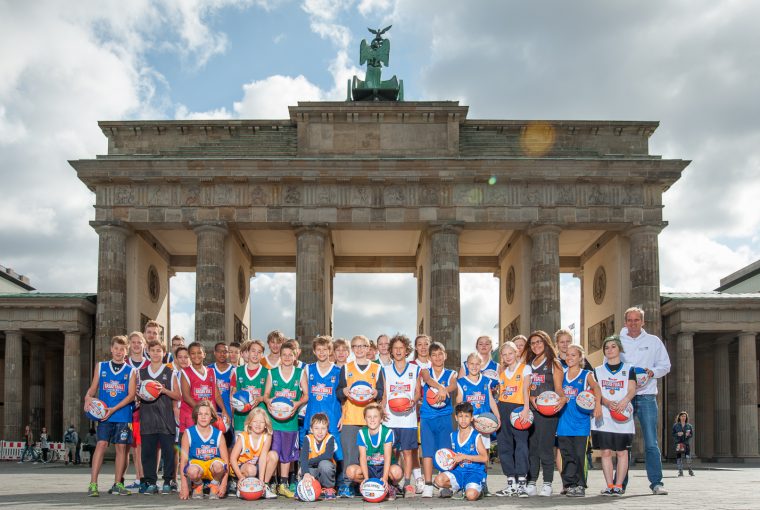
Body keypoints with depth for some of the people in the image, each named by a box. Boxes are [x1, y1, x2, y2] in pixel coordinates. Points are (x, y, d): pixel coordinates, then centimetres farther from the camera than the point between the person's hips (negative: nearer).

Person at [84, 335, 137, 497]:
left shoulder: (130, 371, 6)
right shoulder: (101, 367, 11)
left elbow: (131, 395, -1)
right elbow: (93, 388, 14)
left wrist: (114, 409, -11)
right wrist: (88, 398, -9)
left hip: (123, 415, 0)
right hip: (104, 414, 0)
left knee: (121, 447, 2)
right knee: (101, 444, -11)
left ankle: (117, 484, 12)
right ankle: (93, 484, -11)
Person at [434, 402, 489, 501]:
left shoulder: (476, 436, -4)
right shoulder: (452, 436, 10)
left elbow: (484, 458, -13)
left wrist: (464, 457, -17)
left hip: (475, 472, -4)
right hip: (458, 471, 4)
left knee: (471, 495, -32)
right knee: (439, 480, -25)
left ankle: (478, 490, 5)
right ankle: (457, 489, 4)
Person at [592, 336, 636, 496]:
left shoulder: (628, 369, 11)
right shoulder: (598, 370, 14)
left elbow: (632, 390, 0)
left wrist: (624, 401, -22)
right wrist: (607, 402, -16)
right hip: (603, 416, 1)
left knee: (621, 452, -2)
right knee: (606, 452, -2)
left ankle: (618, 485, 2)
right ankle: (609, 485, 2)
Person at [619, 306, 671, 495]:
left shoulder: (653, 341, 8)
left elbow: (665, 366, 10)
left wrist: (652, 371, -9)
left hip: (646, 396, 0)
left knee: (651, 443, -4)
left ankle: (656, 482, 2)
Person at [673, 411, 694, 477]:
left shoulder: (689, 426, 11)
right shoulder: (675, 425, 8)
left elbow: (692, 434, 12)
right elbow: (673, 434, 6)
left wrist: (688, 435, -9)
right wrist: (677, 434, -14)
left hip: (687, 443, 0)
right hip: (678, 443, 0)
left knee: (688, 457, -13)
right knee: (679, 457, -2)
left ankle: (690, 470, 3)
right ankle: (680, 471, 5)